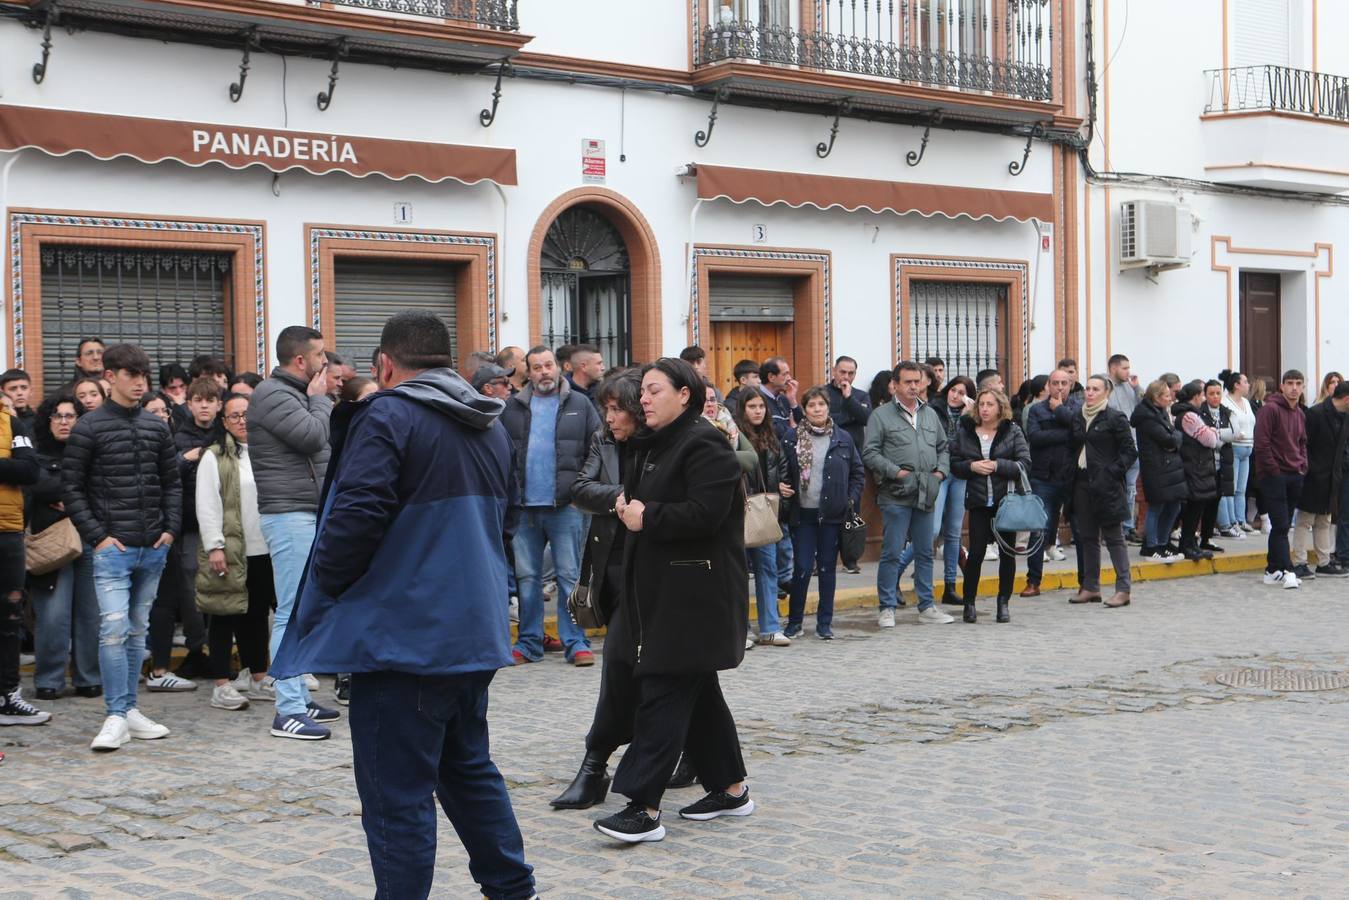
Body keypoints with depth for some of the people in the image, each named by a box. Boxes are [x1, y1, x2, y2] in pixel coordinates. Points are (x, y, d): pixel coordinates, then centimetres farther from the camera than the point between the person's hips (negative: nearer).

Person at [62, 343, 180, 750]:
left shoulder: (156, 428, 11)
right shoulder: (89, 427, -3)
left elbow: (172, 483, 17)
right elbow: (71, 487, -4)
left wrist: (171, 528, 5)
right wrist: (97, 535, -10)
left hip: (153, 548, 5)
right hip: (113, 547, -5)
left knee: (138, 630, 11)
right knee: (114, 628, -13)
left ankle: (130, 709, 19)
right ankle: (116, 716, -8)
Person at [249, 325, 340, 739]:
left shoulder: (296, 394, 19)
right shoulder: (271, 395, -12)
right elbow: (314, 436, -21)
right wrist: (319, 399, -7)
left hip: (310, 514, 11)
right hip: (289, 515, -11)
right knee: (293, 613, -11)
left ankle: (299, 698, 21)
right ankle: (288, 712, -10)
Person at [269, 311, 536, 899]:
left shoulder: (388, 416, -13)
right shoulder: (490, 427, 14)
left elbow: (355, 517, -21)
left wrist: (322, 588, -6)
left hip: (403, 637, -9)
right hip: (476, 631, 9)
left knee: (397, 795, -2)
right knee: (469, 768, 22)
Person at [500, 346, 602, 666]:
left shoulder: (580, 406, 4)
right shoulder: (512, 409, 9)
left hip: (567, 507, -2)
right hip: (525, 507, 2)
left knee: (570, 576, 1)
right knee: (526, 577, 8)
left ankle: (576, 642, 6)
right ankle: (529, 642, 17)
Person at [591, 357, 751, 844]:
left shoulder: (704, 445, -14)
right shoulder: (651, 445, 16)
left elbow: (705, 513, -23)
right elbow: (644, 498, 26)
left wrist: (647, 516, -14)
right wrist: (628, 506, 3)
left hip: (693, 596, -10)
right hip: (656, 588, 10)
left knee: (663, 694, -11)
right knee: (696, 693, 15)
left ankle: (644, 808, -10)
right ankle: (731, 788, 25)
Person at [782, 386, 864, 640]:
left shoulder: (843, 438, 4)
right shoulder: (793, 438, -1)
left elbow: (858, 472, 9)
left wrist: (852, 500, 0)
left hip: (832, 514, 1)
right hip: (803, 514, -1)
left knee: (827, 568, 7)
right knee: (803, 568, -2)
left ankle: (825, 623, 15)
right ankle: (794, 622, 11)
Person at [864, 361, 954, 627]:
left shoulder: (930, 414, 16)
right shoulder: (881, 415, -2)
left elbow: (943, 447, 23)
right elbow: (870, 453, -7)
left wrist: (941, 471, 5)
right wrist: (896, 472, -14)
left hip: (925, 495, 6)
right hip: (896, 495, -5)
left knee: (925, 553, 11)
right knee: (891, 553, -4)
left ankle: (927, 607, 18)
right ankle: (887, 609, 4)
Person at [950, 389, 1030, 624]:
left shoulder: (1013, 431, 0)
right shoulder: (964, 432, 5)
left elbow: (1025, 465, -6)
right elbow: (954, 465, 7)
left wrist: (997, 465, -17)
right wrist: (972, 466, -12)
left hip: (1007, 500, 0)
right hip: (979, 502, 0)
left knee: (1007, 552, 5)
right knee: (976, 552, -6)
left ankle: (1004, 602, 16)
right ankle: (969, 602, 7)